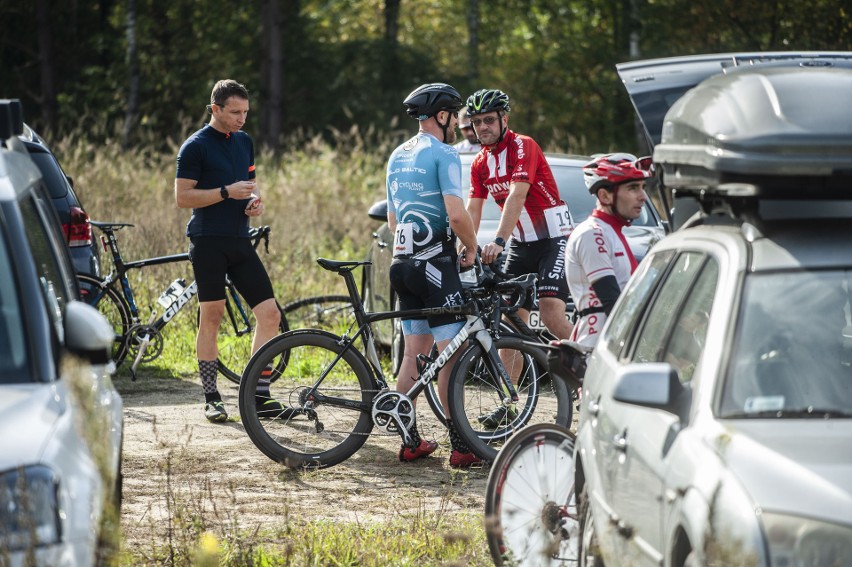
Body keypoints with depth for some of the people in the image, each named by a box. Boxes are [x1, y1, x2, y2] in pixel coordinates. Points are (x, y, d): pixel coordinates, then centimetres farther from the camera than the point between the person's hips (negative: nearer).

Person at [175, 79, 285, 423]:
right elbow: (183, 197, -11)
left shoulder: (244, 142, 14)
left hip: (239, 240, 6)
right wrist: (227, 192, -18)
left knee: (270, 314, -2)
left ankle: (258, 396, 2)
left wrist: (255, 199, 4)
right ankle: (211, 398, 7)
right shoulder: (196, 146, -6)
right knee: (211, 317, -2)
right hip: (208, 241, -6)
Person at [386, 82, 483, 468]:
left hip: (404, 262, 8)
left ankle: (409, 441, 11)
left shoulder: (398, 156, 16)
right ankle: (460, 446, -7)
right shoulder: (443, 155, -11)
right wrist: (471, 247, -4)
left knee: (414, 352, 11)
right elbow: (456, 214, -20)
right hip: (435, 263, -8)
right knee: (450, 353, -6)